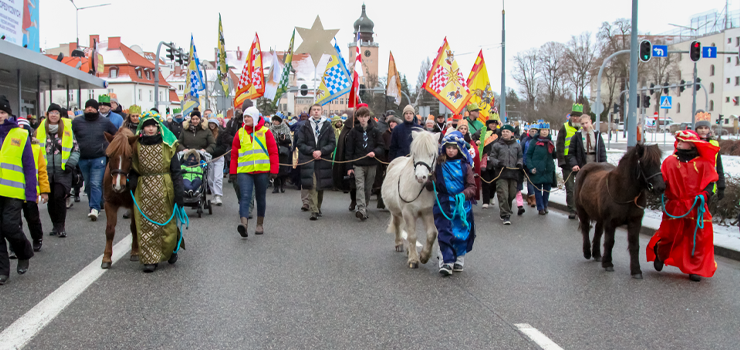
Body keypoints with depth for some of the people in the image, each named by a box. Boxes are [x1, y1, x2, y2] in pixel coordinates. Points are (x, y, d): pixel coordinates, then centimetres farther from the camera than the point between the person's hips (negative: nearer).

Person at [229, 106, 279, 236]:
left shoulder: (265, 132, 1)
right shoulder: (240, 133, 7)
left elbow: (273, 152, 0)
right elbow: (234, 153, 10)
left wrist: (273, 170, -6)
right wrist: (233, 171, 6)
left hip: (262, 171, 0)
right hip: (244, 171, 0)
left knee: (261, 198, 12)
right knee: (245, 197, -15)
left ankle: (260, 224, 25)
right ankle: (243, 223, -27)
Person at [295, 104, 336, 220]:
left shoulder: (327, 126, 8)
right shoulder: (305, 126, 7)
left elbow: (332, 143, 4)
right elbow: (300, 143, 2)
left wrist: (321, 151, -11)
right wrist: (312, 151, -11)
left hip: (323, 160, 1)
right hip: (308, 160, -1)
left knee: (321, 186, 8)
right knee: (312, 186, -8)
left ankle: (318, 207, 26)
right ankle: (314, 211, -9)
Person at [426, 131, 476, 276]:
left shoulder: (464, 166, 1)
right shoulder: (438, 164, 2)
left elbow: (472, 186, 0)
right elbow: (432, 185, 6)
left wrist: (464, 195, -18)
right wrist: (430, 183, -17)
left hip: (462, 204, 0)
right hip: (443, 204, 0)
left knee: (461, 233, 7)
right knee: (444, 232, -4)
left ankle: (459, 259, 25)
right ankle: (446, 261, 1)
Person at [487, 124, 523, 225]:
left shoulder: (517, 145, 15)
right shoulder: (497, 145, 7)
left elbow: (520, 157, 19)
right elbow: (491, 158, 6)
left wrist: (520, 163, -1)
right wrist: (497, 163, -13)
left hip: (513, 174, 3)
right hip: (501, 174, -3)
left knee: (512, 194, 7)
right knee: (503, 195, -11)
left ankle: (504, 211, 28)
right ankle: (505, 215, -7)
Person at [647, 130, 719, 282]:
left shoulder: (703, 164, 1)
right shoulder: (670, 161, 4)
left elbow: (710, 183, 2)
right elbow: (663, 180, 3)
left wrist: (704, 196, -13)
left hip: (696, 208, 0)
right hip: (674, 207, 0)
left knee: (698, 238, 3)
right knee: (668, 235, 4)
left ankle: (695, 269, 16)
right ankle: (660, 256, 34)